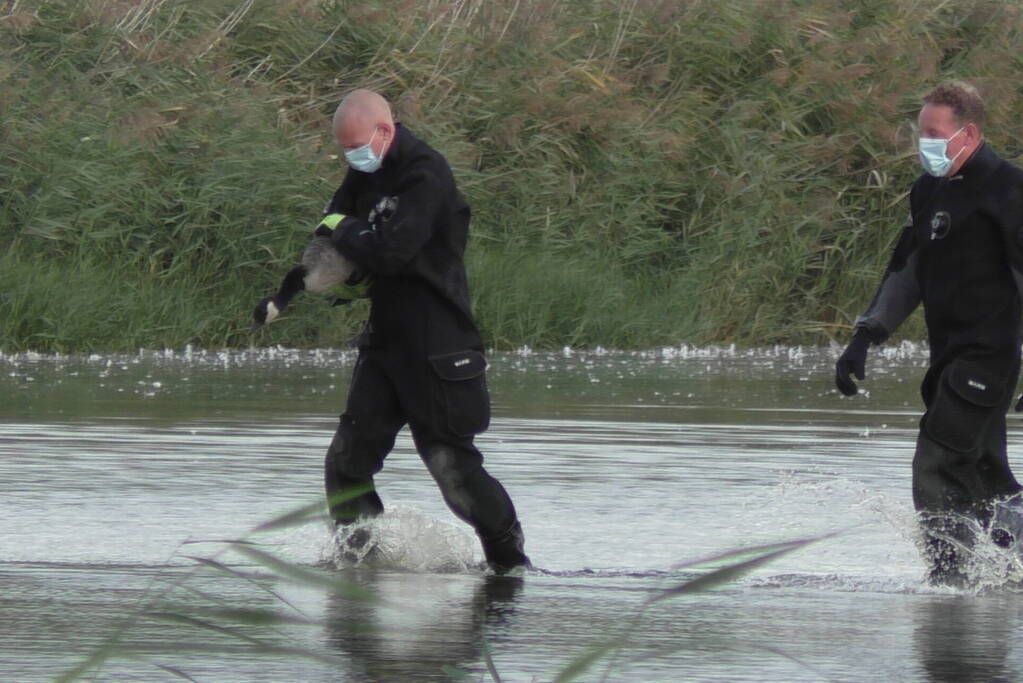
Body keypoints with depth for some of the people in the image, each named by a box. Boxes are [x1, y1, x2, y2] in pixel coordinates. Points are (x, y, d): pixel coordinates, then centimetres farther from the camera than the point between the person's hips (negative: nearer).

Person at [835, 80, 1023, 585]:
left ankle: (949, 573, -14)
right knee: (981, 472, 12)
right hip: (949, 354, 8)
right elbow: (907, 273, 23)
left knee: (938, 466, -16)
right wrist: (865, 338, 16)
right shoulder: (928, 191, 16)